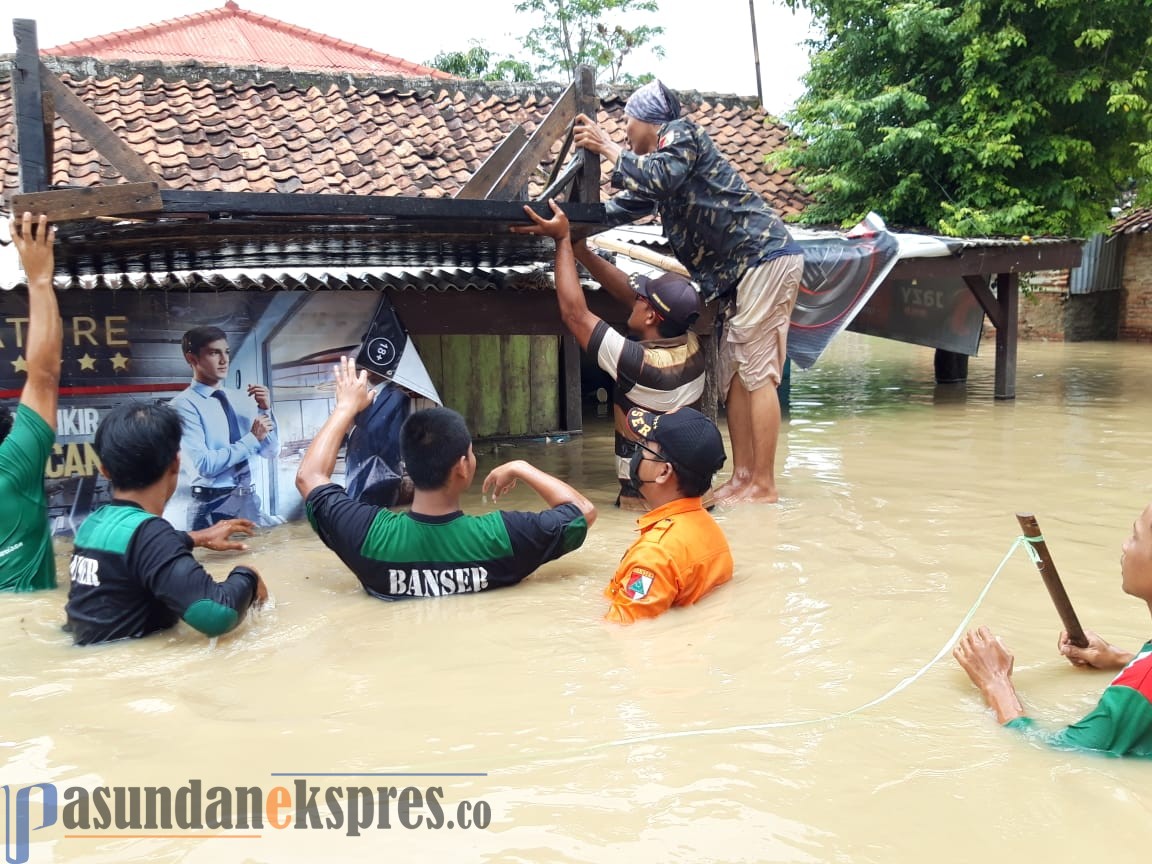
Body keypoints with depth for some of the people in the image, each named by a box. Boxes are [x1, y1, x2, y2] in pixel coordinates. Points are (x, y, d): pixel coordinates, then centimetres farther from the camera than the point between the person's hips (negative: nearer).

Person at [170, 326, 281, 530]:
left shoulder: (238, 398, 9)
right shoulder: (185, 405, -9)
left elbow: (271, 452, 10)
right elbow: (205, 464, -19)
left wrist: (265, 411, -3)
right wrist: (252, 438, -14)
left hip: (249, 501, 6)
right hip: (213, 507, -6)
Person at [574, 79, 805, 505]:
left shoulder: (681, 133, -4)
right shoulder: (656, 164, 24)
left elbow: (662, 178, -22)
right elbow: (623, 208, 28)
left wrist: (606, 147, -13)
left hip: (766, 255, -10)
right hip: (741, 268, 10)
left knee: (756, 372, -11)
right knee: (733, 374, 7)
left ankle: (764, 485, -9)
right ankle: (743, 475, 10)